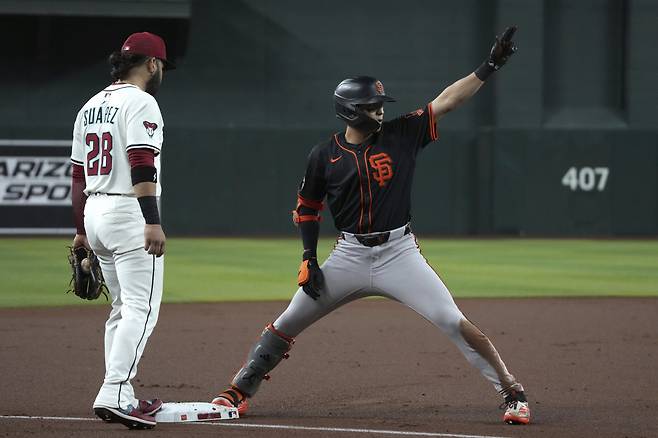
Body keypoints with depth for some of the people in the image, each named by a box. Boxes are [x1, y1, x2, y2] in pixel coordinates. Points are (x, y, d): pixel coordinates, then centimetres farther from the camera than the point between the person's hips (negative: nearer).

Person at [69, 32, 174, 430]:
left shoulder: (91, 107, 17)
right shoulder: (140, 102, -9)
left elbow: (78, 175, 19)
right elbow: (142, 165, -21)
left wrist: (81, 230, 23)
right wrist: (153, 223, -26)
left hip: (95, 213, 9)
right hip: (129, 212, -9)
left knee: (123, 308, 17)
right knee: (142, 308, -11)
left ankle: (121, 398, 17)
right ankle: (114, 394, -22)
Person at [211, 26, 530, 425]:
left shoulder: (400, 136, -2)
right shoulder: (325, 156, 0)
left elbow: (447, 101, -8)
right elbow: (308, 208, 10)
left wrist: (490, 67, -17)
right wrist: (309, 259, 1)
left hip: (399, 253, -1)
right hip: (349, 255, 1)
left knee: (454, 322, -14)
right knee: (286, 324, 3)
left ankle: (513, 392, -7)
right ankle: (239, 393, 18)